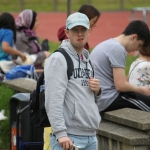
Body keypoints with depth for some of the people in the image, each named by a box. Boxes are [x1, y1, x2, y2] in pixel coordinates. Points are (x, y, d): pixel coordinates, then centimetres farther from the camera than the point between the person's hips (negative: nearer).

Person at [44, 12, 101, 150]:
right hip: (69, 137, -8)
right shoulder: (58, 59, -8)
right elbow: (54, 101, -17)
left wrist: (97, 91, 4)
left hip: (91, 136, 8)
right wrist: (60, 133, -25)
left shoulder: (87, 60, 19)